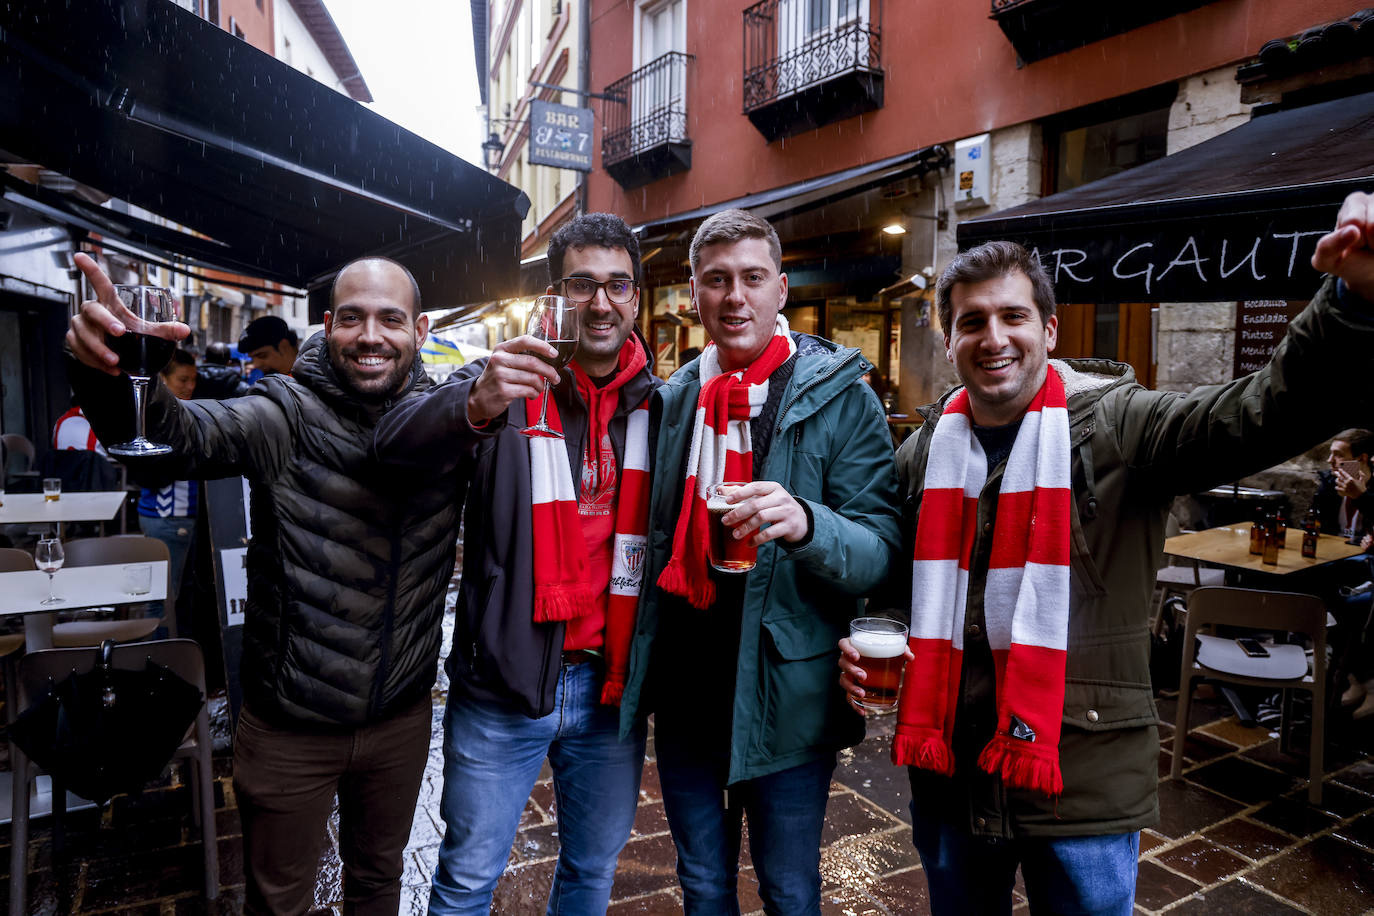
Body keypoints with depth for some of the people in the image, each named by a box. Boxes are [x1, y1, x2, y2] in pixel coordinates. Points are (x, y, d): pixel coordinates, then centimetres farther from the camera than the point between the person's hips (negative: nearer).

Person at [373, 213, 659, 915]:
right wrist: (475, 405, -40)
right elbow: (396, 446, -20)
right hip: (505, 684, -2)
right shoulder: (509, 379, -5)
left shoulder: (659, 405, 3)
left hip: (611, 684, 3)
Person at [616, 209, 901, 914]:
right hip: (683, 690, 4)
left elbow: (881, 553, -15)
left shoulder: (840, 398, -9)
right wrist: (636, 665, 6)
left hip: (784, 696, -4)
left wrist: (804, 524, -35)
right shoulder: (672, 401, 5)